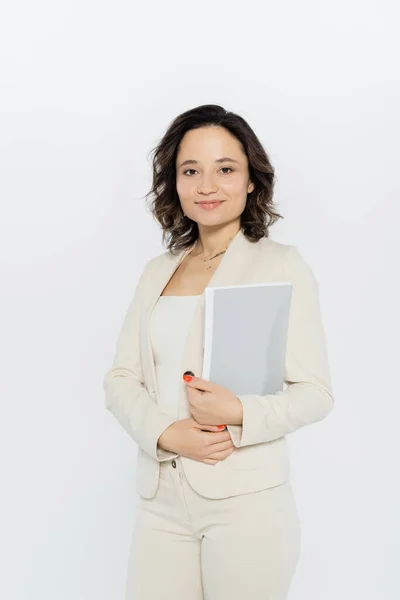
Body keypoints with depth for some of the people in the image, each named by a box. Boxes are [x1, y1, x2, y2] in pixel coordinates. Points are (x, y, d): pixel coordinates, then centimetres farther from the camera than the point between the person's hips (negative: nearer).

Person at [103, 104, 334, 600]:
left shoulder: (282, 265, -3)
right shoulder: (158, 271, 11)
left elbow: (315, 392, -5)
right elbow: (120, 379, 7)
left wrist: (240, 414, -22)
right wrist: (165, 433, -12)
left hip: (247, 499, -4)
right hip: (161, 499, 4)